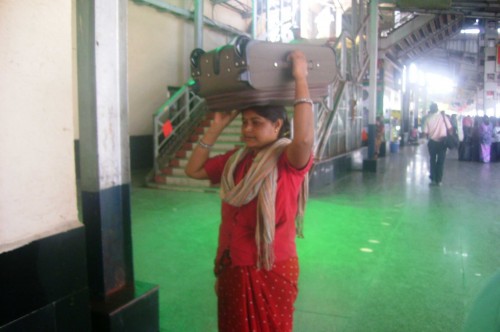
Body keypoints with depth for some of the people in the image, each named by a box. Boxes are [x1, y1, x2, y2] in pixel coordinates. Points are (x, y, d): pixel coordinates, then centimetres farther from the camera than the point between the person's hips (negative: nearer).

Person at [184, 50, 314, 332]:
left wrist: (301, 78, -30)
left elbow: (305, 138, -38)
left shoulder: (288, 161, -16)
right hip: (232, 268, 6)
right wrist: (217, 127, 2)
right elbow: (193, 170, 9)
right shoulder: (236, 160, 4)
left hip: (272, 269, -6)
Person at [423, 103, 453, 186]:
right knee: (441, 161, 7)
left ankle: (433, 179, 17)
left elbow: (426, 132, -6)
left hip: (432, 142, 0)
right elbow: (450, 128, -9)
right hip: (442, 141, 0)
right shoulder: (443, 116, -5)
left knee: (432, 160, 15)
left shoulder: (428, 118, -4)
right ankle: (438, 180, 8)